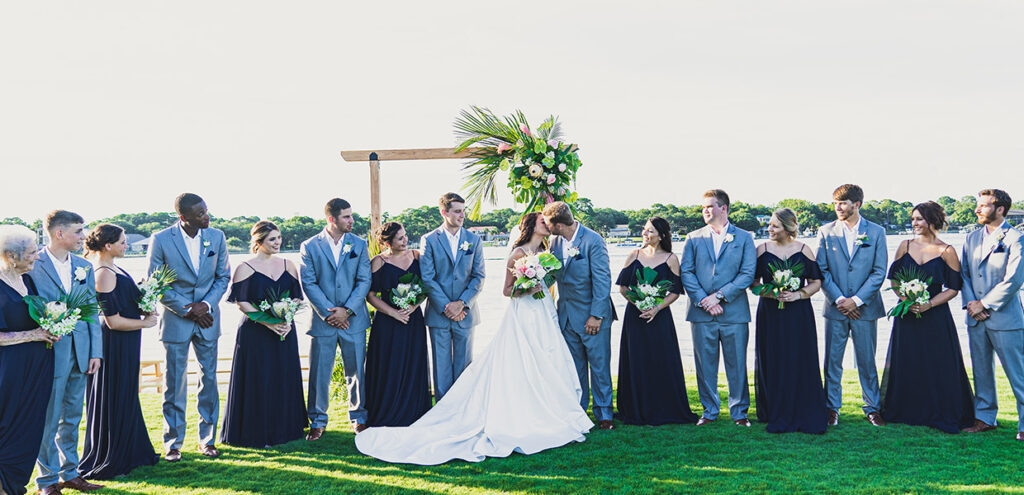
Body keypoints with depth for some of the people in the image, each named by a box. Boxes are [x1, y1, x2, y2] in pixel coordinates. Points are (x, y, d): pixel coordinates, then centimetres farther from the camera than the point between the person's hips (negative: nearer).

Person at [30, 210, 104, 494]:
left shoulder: (84, 266, 10)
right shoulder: (33, 266, -8)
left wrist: (96, 351, 5)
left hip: (80, 351, 6)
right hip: (51, 351, -6)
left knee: (72, 417, 15)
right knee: (48, 419, 3)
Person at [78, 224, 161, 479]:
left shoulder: (111, 269, 7)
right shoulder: (104, 274, -22)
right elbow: (113, 321, -22)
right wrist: (145, 322, -9)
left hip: (125, 343, 10)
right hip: (116, 345, -10)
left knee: (126, 398, 19)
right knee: (114, 401, 3)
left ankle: (130, 453, 33)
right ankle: (107, 462, 16)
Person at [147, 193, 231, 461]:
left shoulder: (216, 236, 0)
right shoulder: (161, 240, -9)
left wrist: (206, 304, -9)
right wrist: (187, 309, -11)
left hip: (208, 318, 3)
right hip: (176, 320, -2)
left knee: (209, 379, 7)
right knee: (175, 384, 2)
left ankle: (207, 439, 18)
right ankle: (173, 443, 14)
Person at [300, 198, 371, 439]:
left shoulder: (359, 245, 5)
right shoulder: (309, 246, 0)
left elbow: (364, 281, 0)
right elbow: (308, 283, -4)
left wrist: (347, 310, -10)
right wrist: (328, 312, -11)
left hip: (353, 319, 1)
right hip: (322, 320, -1)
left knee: (356, 371, 8)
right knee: (319, 373, 4)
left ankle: (359, 417, 23)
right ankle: (318, 421, 18)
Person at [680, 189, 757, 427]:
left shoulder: (744, 238, 6)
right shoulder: (693, 238, 9)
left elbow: (748, 273, -3)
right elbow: (686, 272, 2)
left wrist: (719, 295, -12)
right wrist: (704, 301, -10)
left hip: (734, 311, -1)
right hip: (701, 313, 1)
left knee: (737, 363, 4)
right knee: (705, 364, 6)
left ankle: (739, 411, 16)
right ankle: (709, 411, 17)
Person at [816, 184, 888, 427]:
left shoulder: (876, 232, 2)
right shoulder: (826, 232, 4)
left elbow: (879, 272, -2)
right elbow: (821, 270, 1)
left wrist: (856, 300, -10)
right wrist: (839, 300, -9)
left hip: (865, 307, -1)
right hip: (835, 308, 1)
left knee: (867, 361, 6)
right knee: (832, 361, 4)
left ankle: (872, 408, 18)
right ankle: (832, 408, 15)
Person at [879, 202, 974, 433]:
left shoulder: (947, 251, -5)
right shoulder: (905, 246, 5)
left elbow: (954, 288, -4)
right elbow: (893, 279, 9)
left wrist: (928, 304, -16)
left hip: (935, 316, -3)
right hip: (907, 315, 3)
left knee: (938, 366, 0)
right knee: (906, 364, 7)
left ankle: (942, 415, 14)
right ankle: (906, 412, 21)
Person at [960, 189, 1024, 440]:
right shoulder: (972, 238, 12)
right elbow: (964, 274, 13)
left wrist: (984, 304, -11)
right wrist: (970, 303, -2)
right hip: (976, 318, 6)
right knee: (981, 371, 13)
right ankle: (985, 417, 23)